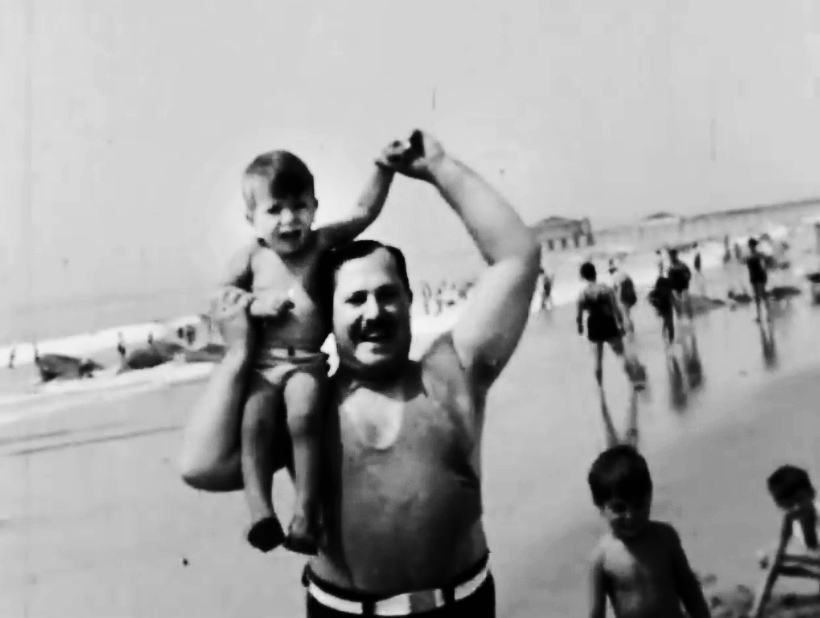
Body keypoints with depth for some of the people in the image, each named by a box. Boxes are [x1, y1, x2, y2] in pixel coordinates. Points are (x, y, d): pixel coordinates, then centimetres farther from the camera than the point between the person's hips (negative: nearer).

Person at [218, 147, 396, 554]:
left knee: (303, 417, -28)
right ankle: (260, 510, -21)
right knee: (254, 421, -25)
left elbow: (365, 211, 5)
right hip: (262, 362, 1)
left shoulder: (322, 242, 4)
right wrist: (256, 303, -7)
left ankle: (306, 511, -19)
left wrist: (383, 167, -4)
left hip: (308, 361, -1)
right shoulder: (251, 256, 6)